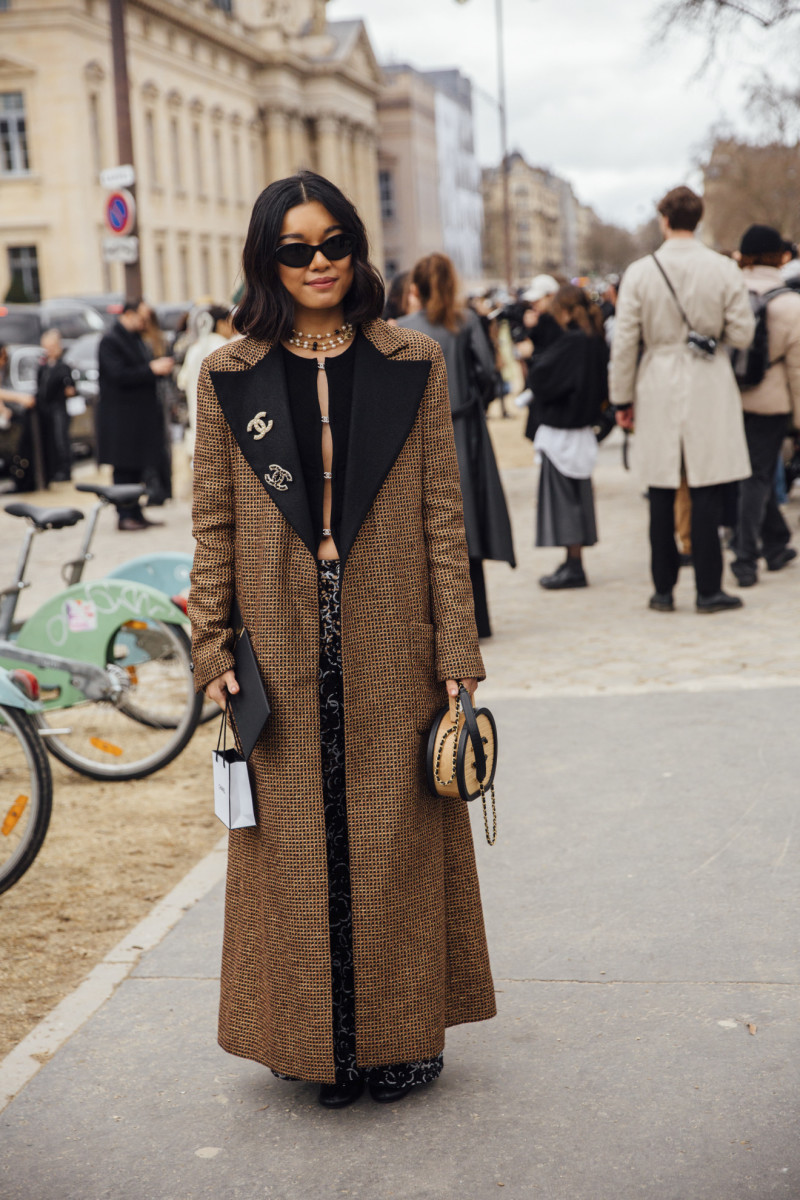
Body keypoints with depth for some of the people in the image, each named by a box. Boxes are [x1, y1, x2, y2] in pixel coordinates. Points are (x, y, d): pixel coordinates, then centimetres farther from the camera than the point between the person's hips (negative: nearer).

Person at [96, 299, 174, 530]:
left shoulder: (135, 339, 16)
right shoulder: (110, 341, -12)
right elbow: (119, 375, -21)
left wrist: (160, 367, 4)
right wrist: (151, 369, -22)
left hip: (139, 414, 9)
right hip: (121, 417, -9)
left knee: (136, 466, 10)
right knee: (124, 467, -4)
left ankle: (135, 513, 15)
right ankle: (125, 516, 0)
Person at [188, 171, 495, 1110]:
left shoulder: (413, 366, 3)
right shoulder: (229, 378, 3)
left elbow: (442, 518, 1)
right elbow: (214, 527, 4)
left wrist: (457, 654, -2)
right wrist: (212, 649, -1)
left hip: (390, 656, 0)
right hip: (281, 656, 0)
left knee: (393, 844, 7)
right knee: (297, 854, 7)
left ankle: (400, 1037, 24)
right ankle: (318, 1043, 22)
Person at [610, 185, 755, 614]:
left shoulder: (639, 273, -4)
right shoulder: (724, 270, -4)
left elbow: (625, 342, -2)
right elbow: (741, 334, -3)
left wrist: (622, 398, 6)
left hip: (657, 389, 1)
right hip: (709, 389, -1)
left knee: (662, 494, 7)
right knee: (706, 492, 2)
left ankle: (663, 590, 12)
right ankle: (708, 590, 4)